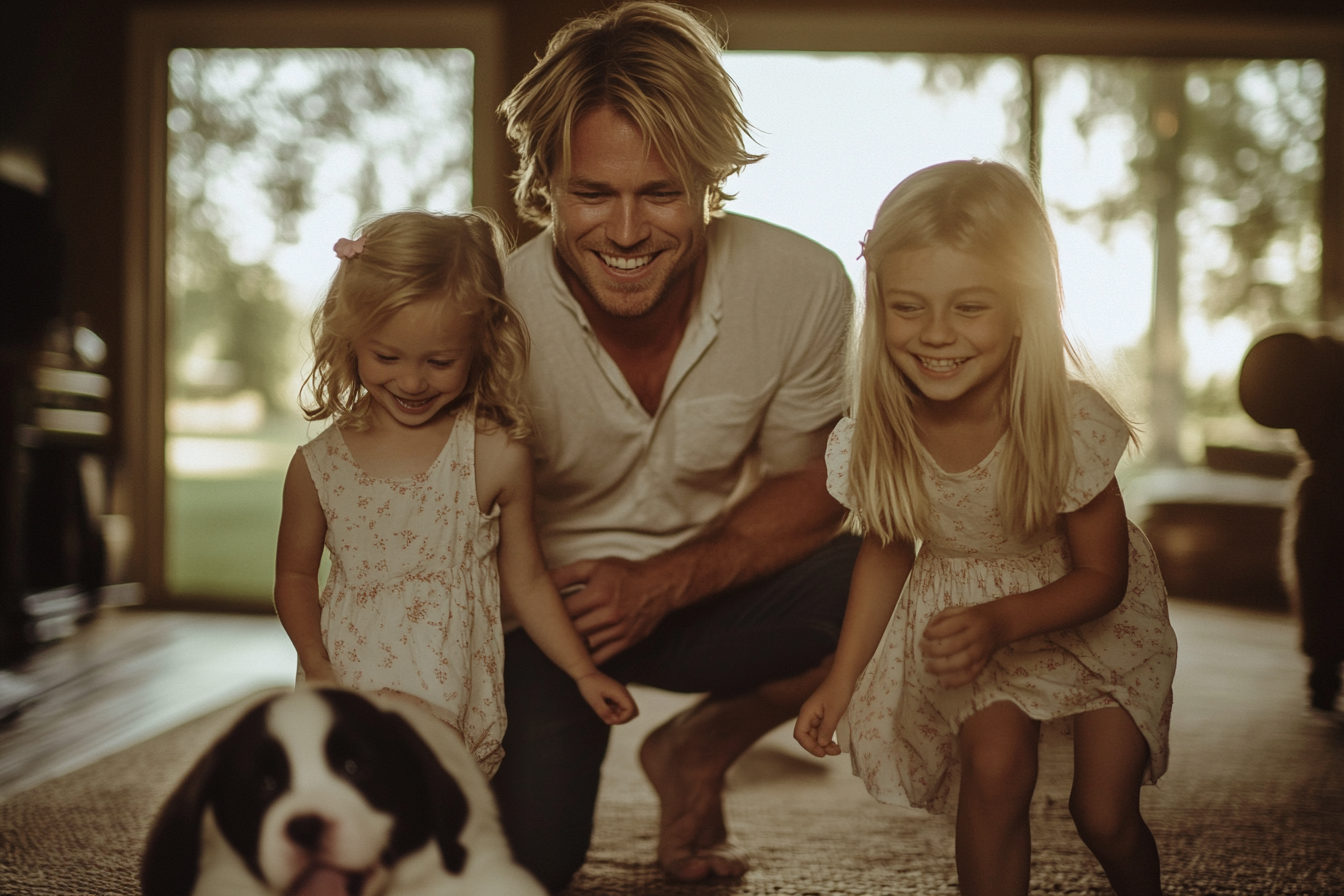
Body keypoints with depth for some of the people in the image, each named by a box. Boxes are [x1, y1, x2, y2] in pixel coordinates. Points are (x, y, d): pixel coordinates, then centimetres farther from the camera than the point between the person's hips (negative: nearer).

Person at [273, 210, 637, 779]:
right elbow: (295, 573, 11)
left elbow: (525, 581, 5)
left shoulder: (495, 456, -5)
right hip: (346, 685, 1)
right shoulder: (318, 466, -1)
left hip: (452, 701, -1)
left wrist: (583, 672, 6)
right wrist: (317, 666, -4)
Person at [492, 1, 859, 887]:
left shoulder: (804, 285, -19)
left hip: (701, 590, 2)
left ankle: (701, 748, 3)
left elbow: (810, 490, -7)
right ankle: (576, 734, 17)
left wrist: (667, 583, -21)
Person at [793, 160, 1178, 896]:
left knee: (1106, 815, 0)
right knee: (994, 769, -18)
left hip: (1090, 616, -1)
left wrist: (1000, 623, -34)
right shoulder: (878, 436, -23)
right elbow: (886, 552, -3)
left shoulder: (1072, 426, -32)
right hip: (963, 609, 2)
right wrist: (841, 680, -5)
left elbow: (1103, 575, -18)